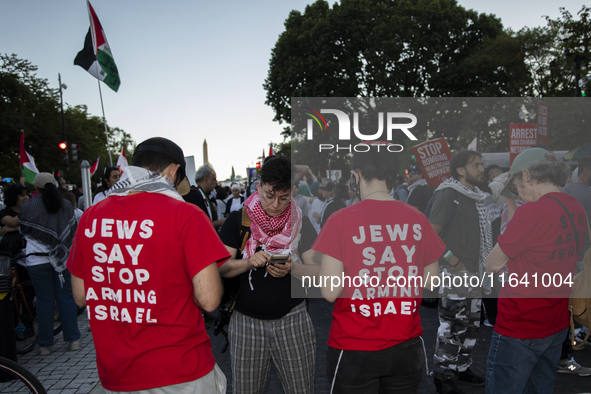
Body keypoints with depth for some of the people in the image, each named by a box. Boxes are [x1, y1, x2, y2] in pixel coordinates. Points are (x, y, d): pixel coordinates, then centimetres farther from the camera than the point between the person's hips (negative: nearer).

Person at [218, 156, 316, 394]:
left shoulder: (301, 222, 1)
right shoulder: (238, 220, -2)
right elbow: (221, 268, -5)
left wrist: (292, 268, -18)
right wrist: (249, 262, -23)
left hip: (292, 319, 0)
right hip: (247, 319, 0)